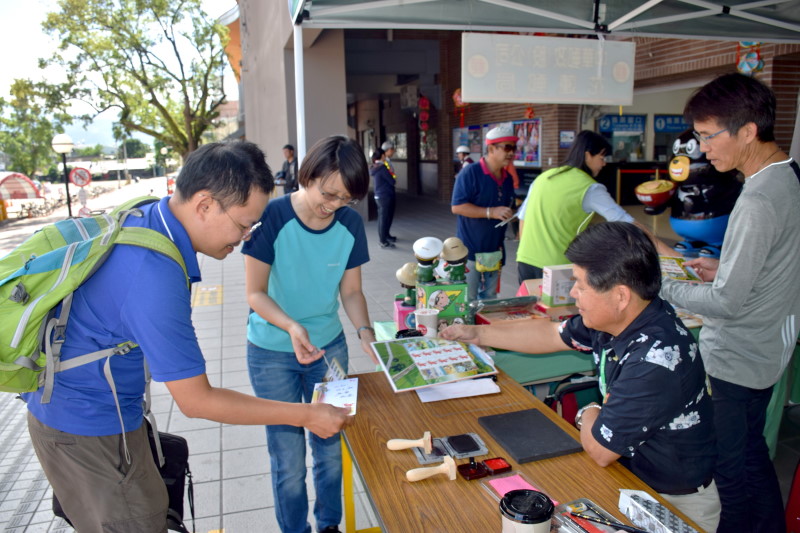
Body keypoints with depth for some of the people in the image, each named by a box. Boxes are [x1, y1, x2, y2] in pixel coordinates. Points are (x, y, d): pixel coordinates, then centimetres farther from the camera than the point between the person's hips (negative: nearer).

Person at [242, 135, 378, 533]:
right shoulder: (272, 217, -19)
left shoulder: (350, 224, -7)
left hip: (329, 348, 3)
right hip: (272, 353, -3)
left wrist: (365, 331, -18)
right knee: (288, 459, 6)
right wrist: (292, 326, -32)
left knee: (330, 447, 13)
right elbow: (255, 293, -15)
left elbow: (351, 290, 1)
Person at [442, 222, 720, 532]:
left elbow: (600, 450, -24)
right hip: (632, 471, 7)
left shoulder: (654, 361, -35)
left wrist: (588, 416, -2)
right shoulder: (618, 318, -10)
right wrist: (477, 334, 12)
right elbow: (552, 334, 8)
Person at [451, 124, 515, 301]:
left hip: (495, 250, 7)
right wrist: (491, 212, -24)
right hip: (471, 250, -7)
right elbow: (457, 206, -19)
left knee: (489, 300, 15)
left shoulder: (507, 178, 12)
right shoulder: (470, 173, -12)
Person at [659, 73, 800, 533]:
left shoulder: (758, 202, -27)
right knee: (752, 453, 25)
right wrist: (722, 268, 8)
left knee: (733, 467, 8)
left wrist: (662, 289, -13)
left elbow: (726, 303, -24)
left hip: (736, 360, -10)